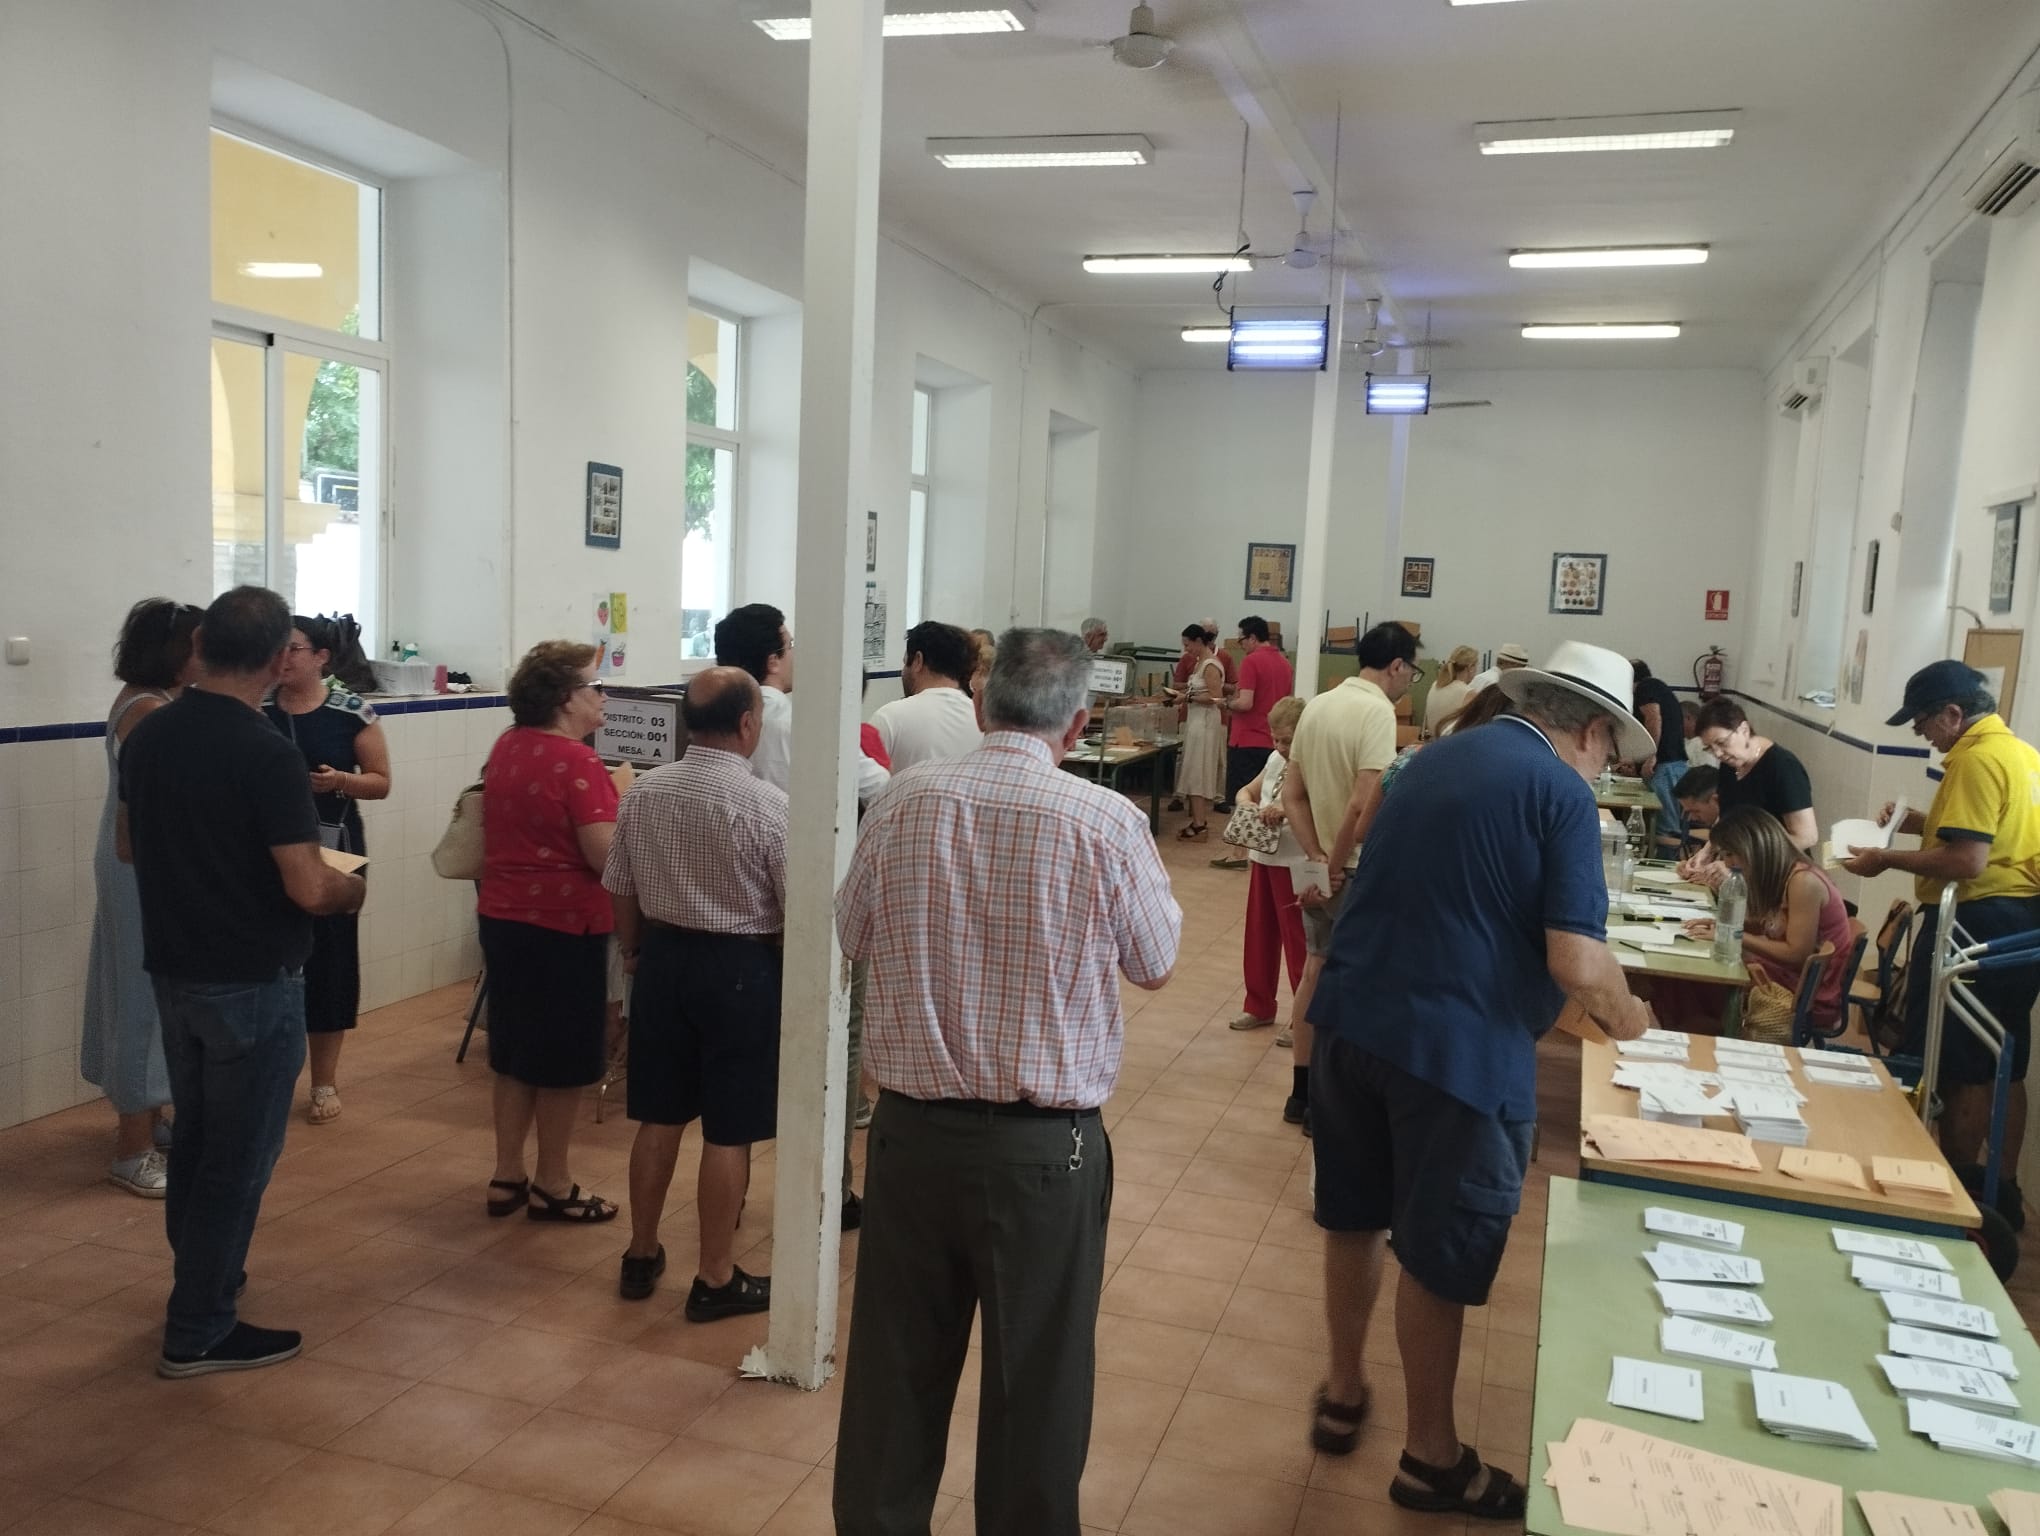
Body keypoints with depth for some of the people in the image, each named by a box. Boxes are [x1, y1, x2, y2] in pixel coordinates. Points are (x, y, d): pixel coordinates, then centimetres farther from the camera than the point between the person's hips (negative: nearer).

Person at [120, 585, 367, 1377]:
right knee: (237, 1155, 5)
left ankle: (202, 1279, 39)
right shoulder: (266, 755, -23)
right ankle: (198, 1332, 14)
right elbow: (307, 889, -24)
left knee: (194, 1139, 22)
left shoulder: (147, 736, 1)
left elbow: (128, 844, 15)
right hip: (252, 982, -7)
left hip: (173, 970, 8)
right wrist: (354, 888, -4)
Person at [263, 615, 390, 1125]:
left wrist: (339, 780, -18)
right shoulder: (255, 712, 1)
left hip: (332, 850, -1)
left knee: (328, 958, 3)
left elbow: (381, 782, 1)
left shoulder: (352, 712, -4)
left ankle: (324, 1082, 18)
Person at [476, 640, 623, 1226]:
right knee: (563, 1060, 5)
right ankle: (552, 1187, 17)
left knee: (514, 1051, 18)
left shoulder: (505, 748, 7)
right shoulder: (577, 762, -19)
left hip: (501, 916, 8)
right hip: (562, 926, -8)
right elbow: (607, 856, -23)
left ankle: (507, 1178, 27)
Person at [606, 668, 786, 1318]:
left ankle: (642, 1256, 32)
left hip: (663, 956, 6)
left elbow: (619, 890, 8)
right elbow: (796, 909, -14)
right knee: (728, 1133, 6)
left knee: (659, 1118, 18)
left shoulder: (642, 792, -1)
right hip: (740, 967, -5)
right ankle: (716, 1279, 18)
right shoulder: (768, 804, -17)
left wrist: (634, 951, 24)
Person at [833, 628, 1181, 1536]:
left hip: (912, 1128, 3)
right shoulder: (1105, 822, -15)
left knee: (897, 1365, 18)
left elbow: (854, 935, 10)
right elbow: (1156, 965, 1)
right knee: (1037, 1375, 14)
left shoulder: (905, 804, -6)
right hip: (1045, 1144, -3)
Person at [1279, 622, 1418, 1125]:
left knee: (1316, 973, 17)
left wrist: (1318, 857, -1)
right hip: (1358, 872, -8)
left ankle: (1301, 1092, 27)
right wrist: (1336, 861, -14)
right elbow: (1365, 805, -27)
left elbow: (1291, 793, 6)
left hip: (1321, 868, 8)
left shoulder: (1318, 705, 7)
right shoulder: (1376, 711, -18)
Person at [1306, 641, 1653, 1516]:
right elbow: (1577, 962, -17)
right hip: (1455, 1045, -7)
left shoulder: (1437, 757, 14)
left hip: (1352, 1017, 7)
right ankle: (1429, 1457, 24)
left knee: (1355, 1217, 21)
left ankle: (1342, 1395, 38)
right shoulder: (1562, 793, -9)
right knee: (1439, 1256, 8)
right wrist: (1622, 1015, 4)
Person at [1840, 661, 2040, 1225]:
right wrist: (1925, 824, 15)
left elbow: (1966, 861, -25)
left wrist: (1888, 859, -14)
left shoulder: (1976, 760, -18)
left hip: (1978, 921, -10)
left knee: (1959, 1071, 0)